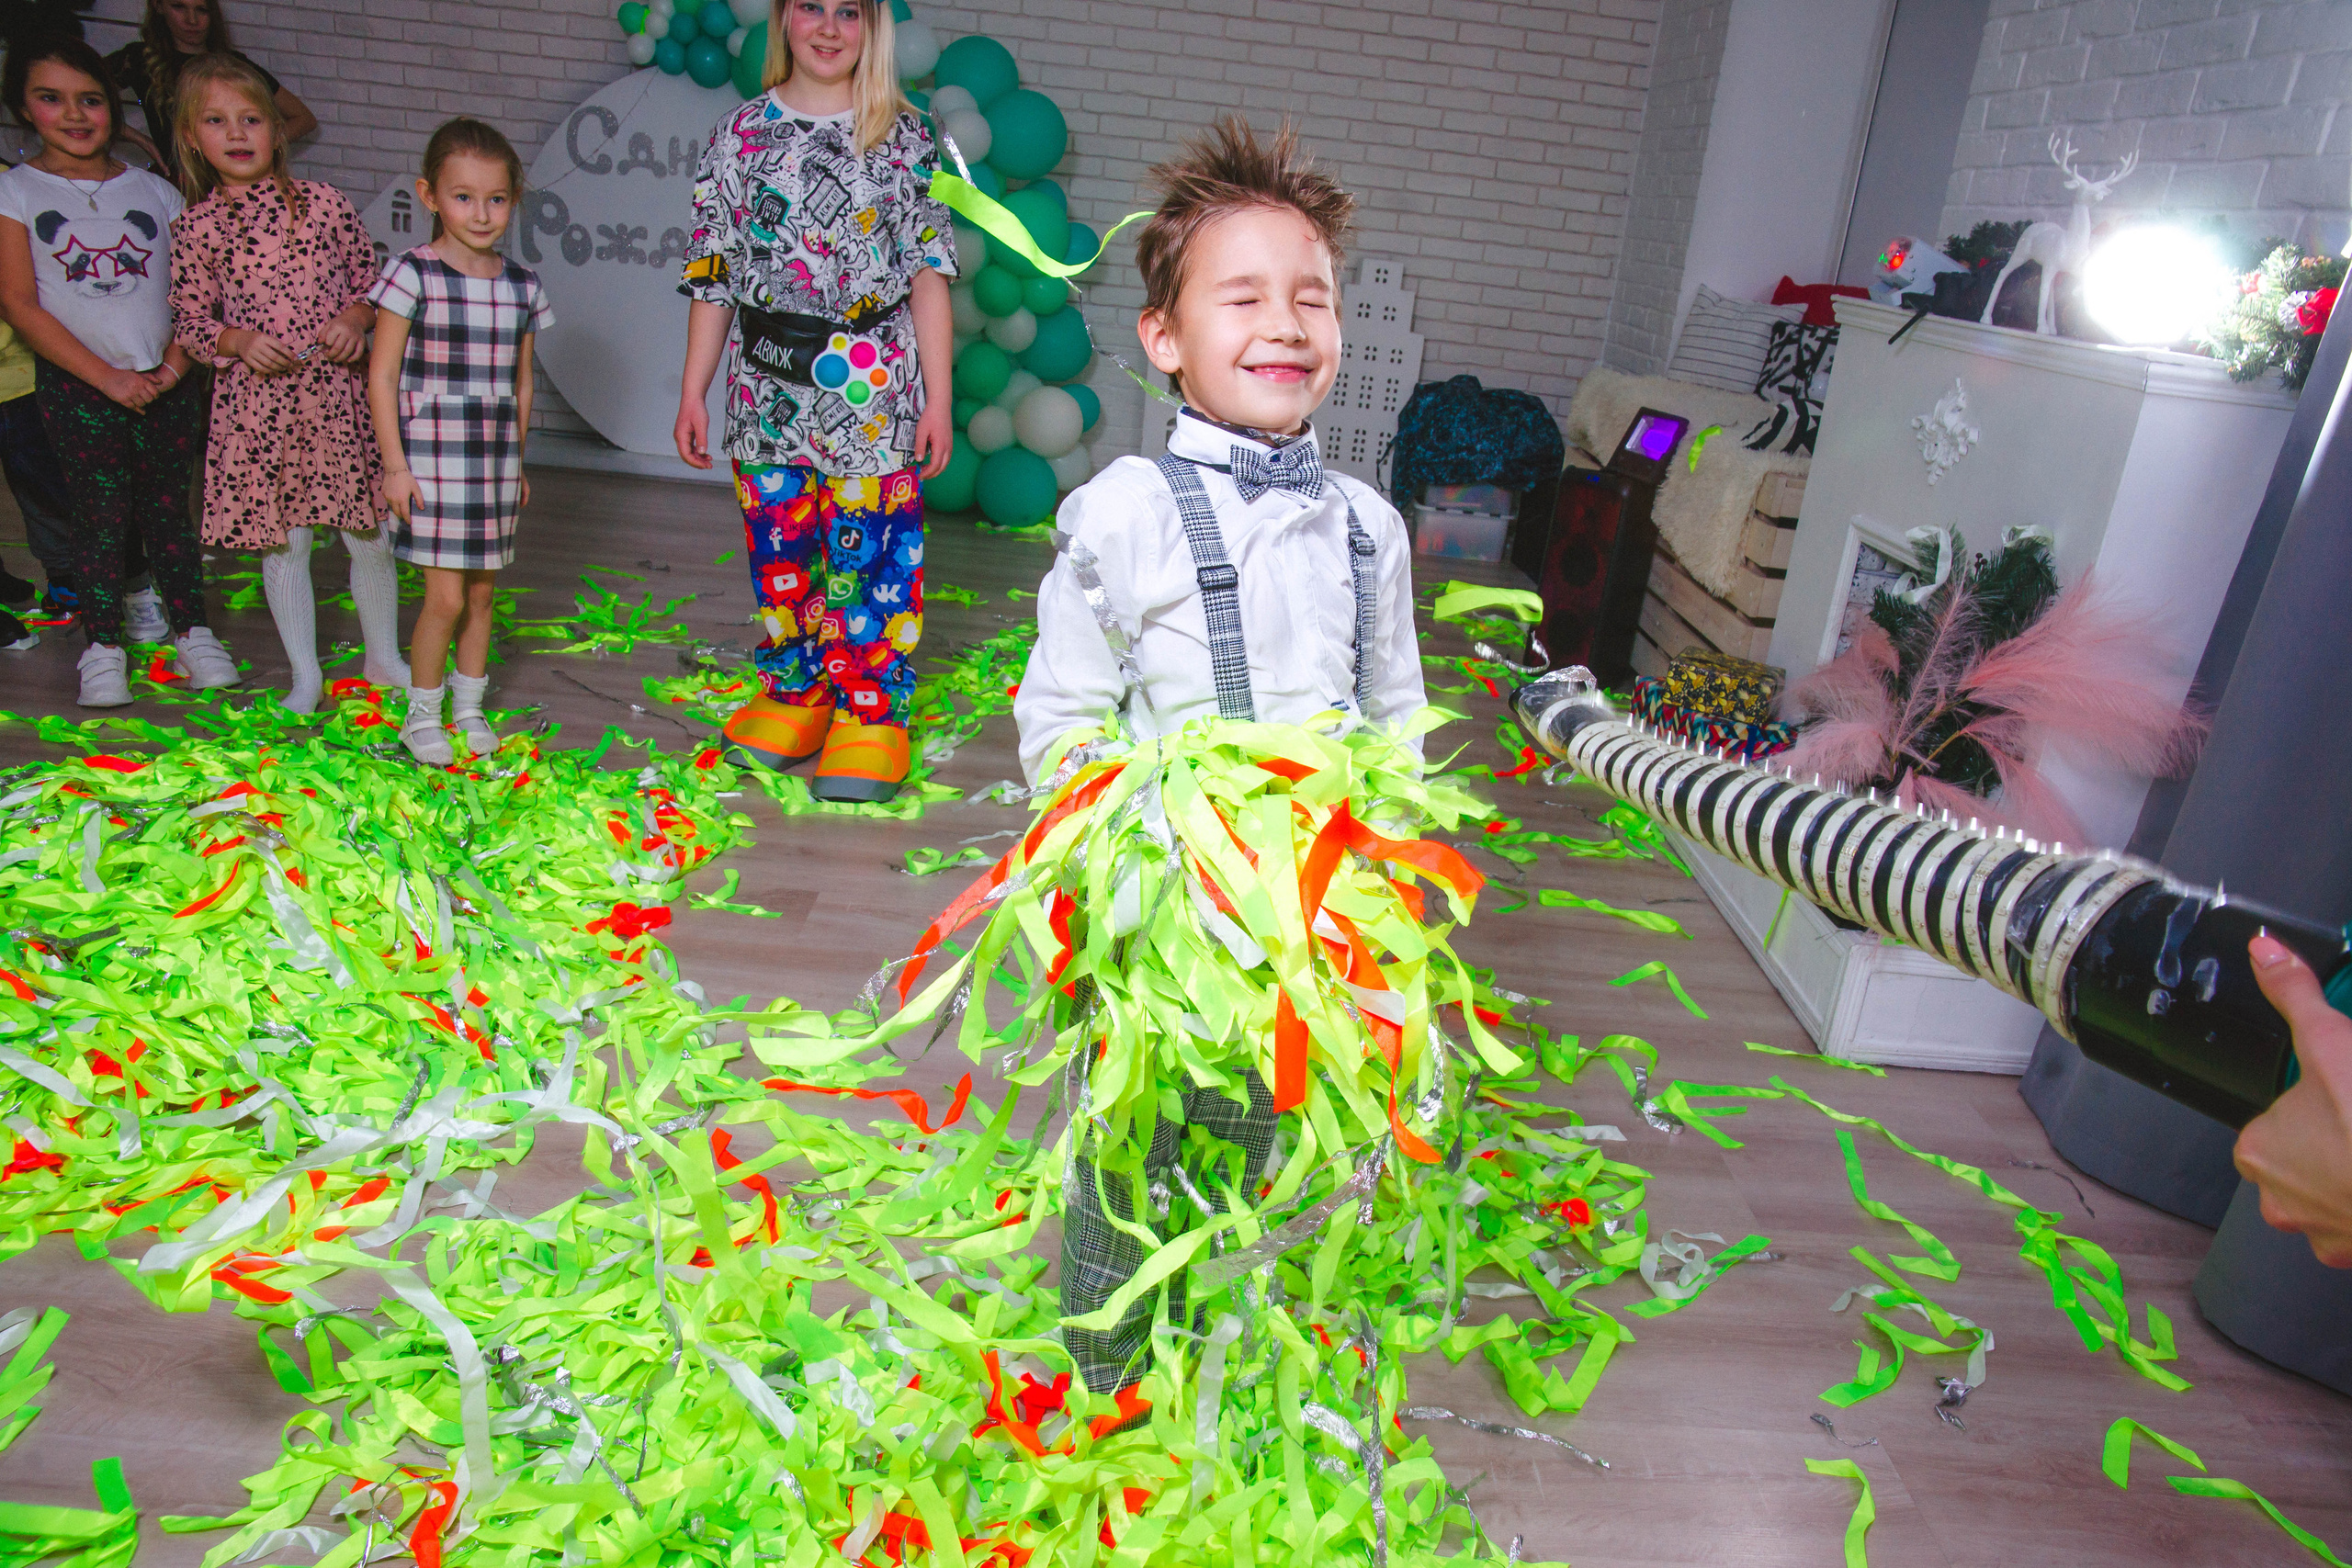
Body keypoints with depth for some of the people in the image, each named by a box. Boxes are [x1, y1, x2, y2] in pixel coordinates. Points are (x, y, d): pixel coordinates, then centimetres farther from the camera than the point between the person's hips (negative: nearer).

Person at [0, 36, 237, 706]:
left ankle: (191, 631, 19)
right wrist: (109, 378, -13)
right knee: (102, 515, 1)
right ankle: (102, 648, 13)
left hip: (163, 384, 2)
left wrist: (175, 363, -10)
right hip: (76, 387, -2)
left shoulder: (152, 191, 7)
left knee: (169, 507, 8)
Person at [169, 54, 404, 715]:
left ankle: (383, 657, 26)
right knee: (283, 543, 7)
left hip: (339, 392, 0)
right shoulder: (196, 227, 3)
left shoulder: (323, 201, 3)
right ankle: (304, 674, 21)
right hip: (256, 403, 0)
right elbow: (191, 322, 7)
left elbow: (372, 278, 11)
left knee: (370, 535, 5)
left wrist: (356, 318, -9)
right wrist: (240, 341, -13)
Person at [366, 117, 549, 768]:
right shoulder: (412, 275, -7)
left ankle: (469, 707, 26)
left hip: (495, 465, 5)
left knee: (483, 592, 11)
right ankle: (421, 714, 13)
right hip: (430, 462, -4)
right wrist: (394, 464, -10)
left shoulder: (522, 285, 7)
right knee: (446, 596, -5)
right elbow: (382, 376, -6)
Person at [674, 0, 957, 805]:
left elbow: (929, 274, 1)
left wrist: (938, 398, -5)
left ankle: (871, 713, 10)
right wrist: (692, 393, 7)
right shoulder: (741, 134, 8)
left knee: (869, 549, -2)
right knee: (779, 546, 9)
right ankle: (795, 690, 26)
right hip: (770, 386, 3)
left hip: (874, 390, -2)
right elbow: (713, 275, 9)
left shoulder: (903, 135, 4)